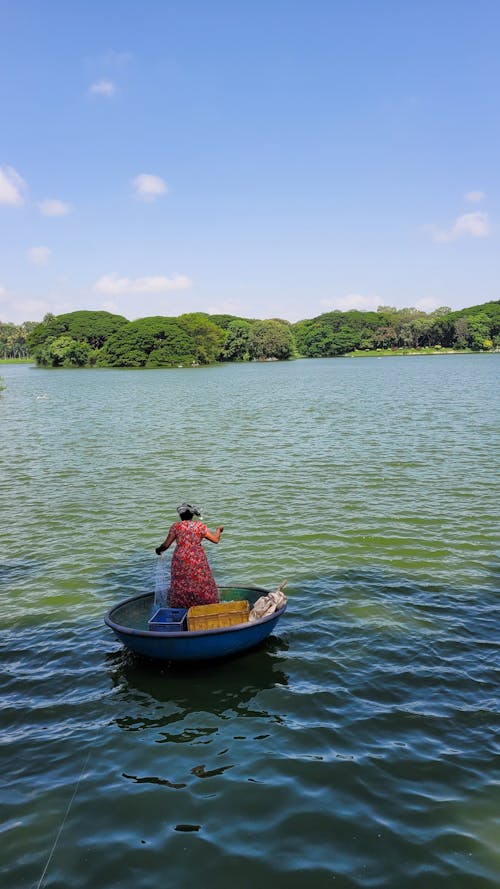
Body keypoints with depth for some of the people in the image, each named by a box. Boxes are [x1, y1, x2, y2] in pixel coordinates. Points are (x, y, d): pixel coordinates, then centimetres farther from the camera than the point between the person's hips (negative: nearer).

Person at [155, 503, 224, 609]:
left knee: (180, 587, 10)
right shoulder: (200, 526, 1)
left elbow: (166, 545, -3)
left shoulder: (176, 526, -2)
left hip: (180, 561, 0)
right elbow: (215, 539, 5)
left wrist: (159, 549, 18)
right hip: (197, 562, 1)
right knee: (202, 585, 11)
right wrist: (219, 530, 25)